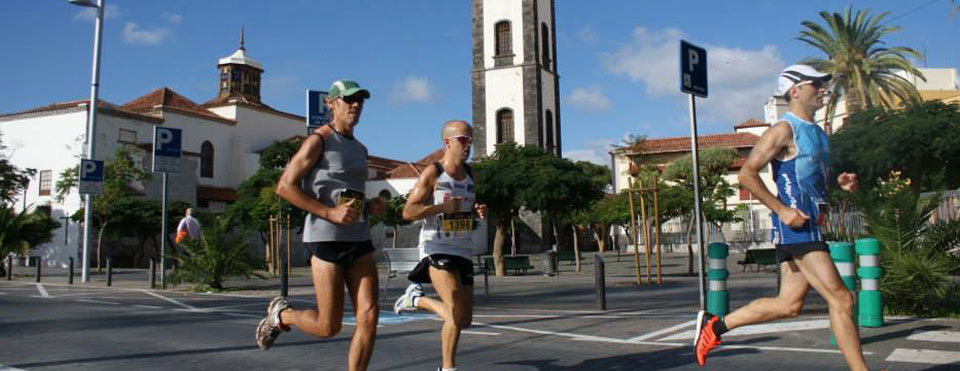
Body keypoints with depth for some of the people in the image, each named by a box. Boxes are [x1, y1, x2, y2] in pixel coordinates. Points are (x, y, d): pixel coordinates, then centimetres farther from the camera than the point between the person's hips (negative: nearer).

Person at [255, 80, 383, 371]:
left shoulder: (360, 149, 20)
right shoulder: (319, 140, -3)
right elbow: (285, 187, -10)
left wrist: (370, 208, 11)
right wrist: (331, 213, -18)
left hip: (359, 240, 7)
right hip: (327, 238, -7)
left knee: (369, 315, -6)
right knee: (328, 327, -2)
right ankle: (281, 314, 28)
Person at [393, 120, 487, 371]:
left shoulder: (469, 174, 13)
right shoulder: (432, 173, -7)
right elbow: (408, 212, -11)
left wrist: (480, 212, 3)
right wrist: (443, 207, -22)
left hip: (463, 252, 7)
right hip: (437, 250, -7)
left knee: (465, 319, 10)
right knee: (457, 314, -18)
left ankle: (416, 299, 32)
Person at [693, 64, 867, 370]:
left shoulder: (817, 132, 20)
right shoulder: (784, 130, -9)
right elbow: (746, 174, -15)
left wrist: (839, 183, 10)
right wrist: (782, 210, -20)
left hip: (811, 225, 10)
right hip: (796, 227, -10)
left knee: (789, 305, 11)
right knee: (841, 299, -8)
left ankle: (715, 325, 19)